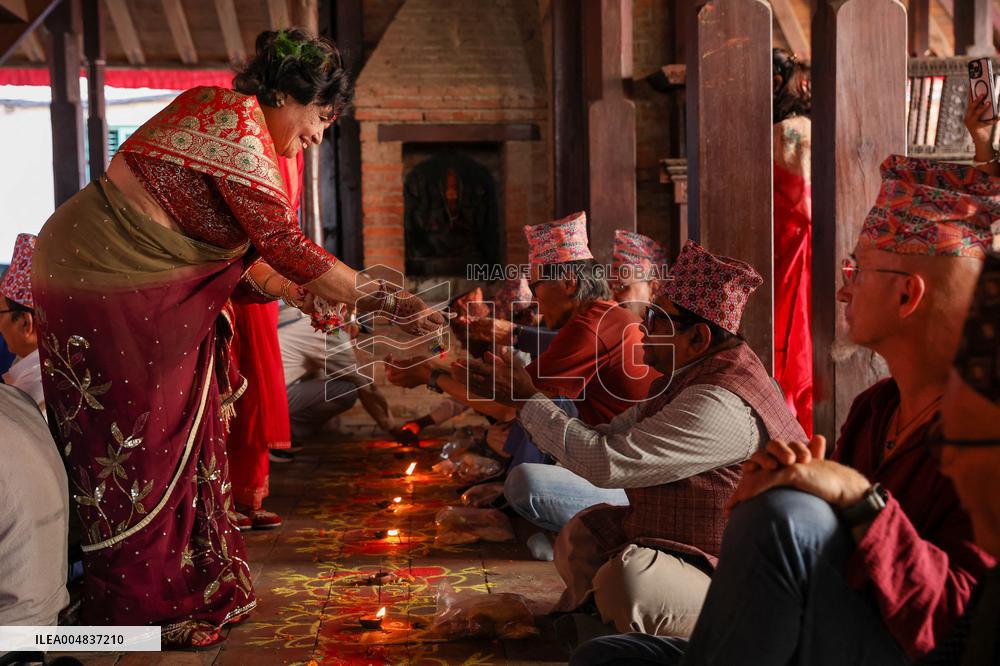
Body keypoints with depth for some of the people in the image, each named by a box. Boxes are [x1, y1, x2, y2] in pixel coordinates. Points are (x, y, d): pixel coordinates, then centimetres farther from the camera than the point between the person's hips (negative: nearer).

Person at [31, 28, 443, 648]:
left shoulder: (233, 121, 12)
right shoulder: (234, 119, -20)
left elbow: (240, 253, 13)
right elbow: (284, 243, -24)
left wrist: (305, 297, 7)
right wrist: (385, 300, -20)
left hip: (152, 296, 10)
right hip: (103, 292, -10)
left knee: (181, 434, 14)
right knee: (137, 452, 1)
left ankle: (196, 585, 26)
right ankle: (144, 609, 17)